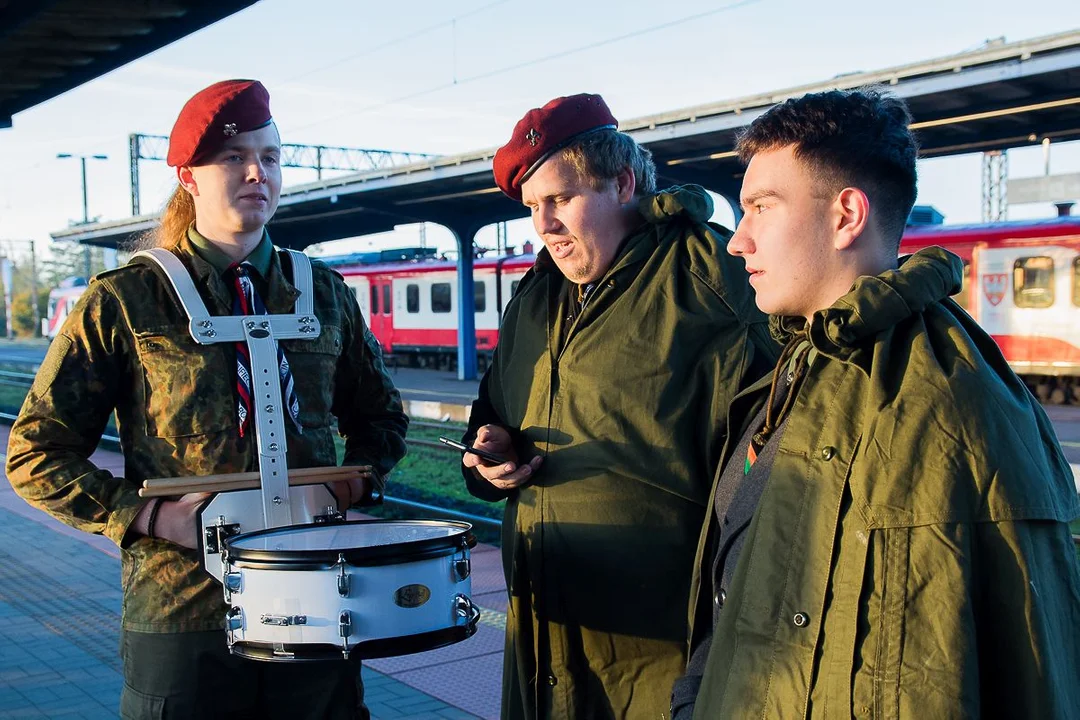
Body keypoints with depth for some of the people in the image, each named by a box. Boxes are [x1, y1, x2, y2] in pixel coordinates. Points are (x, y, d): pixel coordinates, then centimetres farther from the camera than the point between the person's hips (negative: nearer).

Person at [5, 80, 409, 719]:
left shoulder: (325, 295, 8)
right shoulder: (125, 302, -2)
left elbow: (381, 416, 21)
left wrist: (356, 483, 3)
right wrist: (145, 515, -11)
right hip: (183, 612, -3)